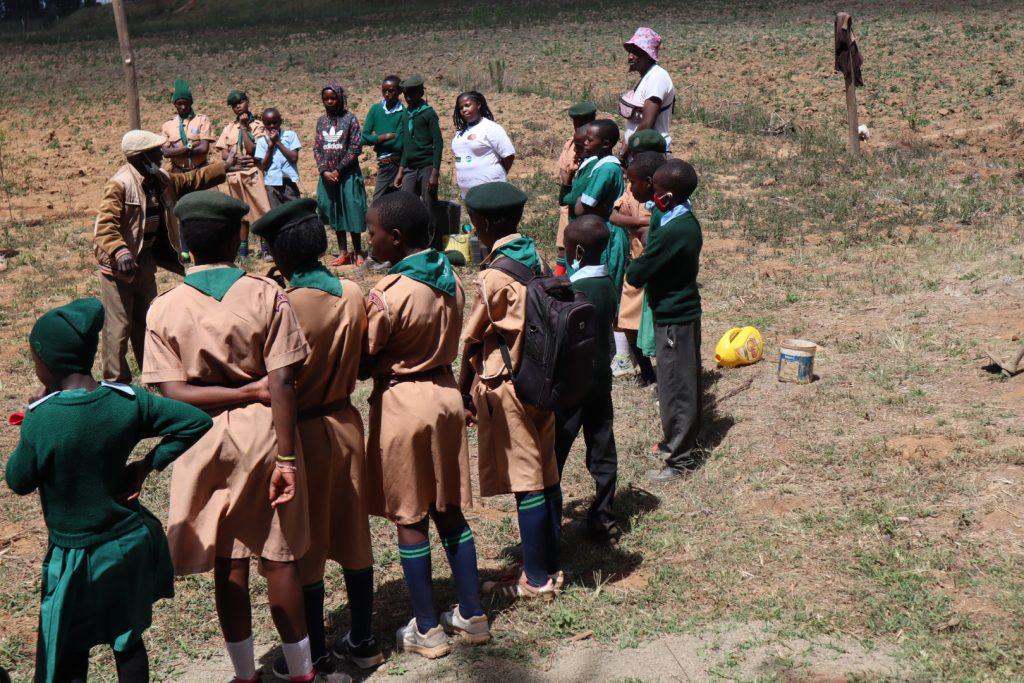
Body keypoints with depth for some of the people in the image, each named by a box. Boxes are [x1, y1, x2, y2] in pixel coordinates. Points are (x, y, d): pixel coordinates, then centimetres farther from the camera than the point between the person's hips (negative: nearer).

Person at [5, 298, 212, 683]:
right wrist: (144, 466, -3)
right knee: (128, 638, 20)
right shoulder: (128, 401, -11)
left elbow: (19, 482, -9)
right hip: (132, 543, 4)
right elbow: (197, 422, -6)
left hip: (78, 555, -4)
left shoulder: (42, 417, -23)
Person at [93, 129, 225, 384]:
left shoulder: (160, 179, 4)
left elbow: (192, 180, 18)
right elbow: (105, 224, -28)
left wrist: (224, 167, 13)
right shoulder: (120, 184, -21)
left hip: (145, 260, 9)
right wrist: (121, 252, -43)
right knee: (119, 325, -2)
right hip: (118, 263, -9)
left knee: (147, 321, 19)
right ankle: (116, 381, 8)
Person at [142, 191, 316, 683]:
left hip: (207, 444, 1)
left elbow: (173, 394, -12)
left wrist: (244, 390, -8)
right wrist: (286, 459, -12)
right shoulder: (266, 296, -11)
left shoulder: (163, 310, -5)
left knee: (228, 564, 13)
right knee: (277, 559, 10)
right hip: (263, 435, -1)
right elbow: (281, 385, -14)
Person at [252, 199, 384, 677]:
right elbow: (360, 364, 5)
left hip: (302, 431, -5)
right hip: (345, 422, 5)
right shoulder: (353, 295, -6)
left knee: (304, 546, 8)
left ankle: (315, 656, 20)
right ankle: (362, 642, 28)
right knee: (352, 535, 16)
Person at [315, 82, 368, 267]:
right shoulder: (321, 121, 8)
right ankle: (343, 252, 15)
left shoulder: (350, 118, -5)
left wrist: (339, 170, -12)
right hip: (327, 174, 4)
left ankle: (357, 252, 8)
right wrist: (324, 171, -7)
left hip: (348, 174, -4)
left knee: (352, 212, -1)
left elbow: (356, 147, -10)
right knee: (334, 213, 8)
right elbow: (317, 148, 8)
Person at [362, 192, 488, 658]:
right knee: (450, 511, 16)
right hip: (446, 394, 7)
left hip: (401, 403, -7)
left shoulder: (387, 294, -20)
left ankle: (427, 630, 16)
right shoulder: (449, 278, 1)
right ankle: (471, 616, 25)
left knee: (410, 519, 6)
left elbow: (363, 363, -12)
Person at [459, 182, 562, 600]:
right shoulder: (533, 258, 4)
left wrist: (464, 393, 0)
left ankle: (537, 580, 10)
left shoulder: (494, 275, -18)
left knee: (525, 484, 0)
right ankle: (549, 566, 25)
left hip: (507, 386, -8)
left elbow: (473, 341, -11)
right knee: (545, 475, 14)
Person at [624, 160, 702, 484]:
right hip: (686, 311, 9)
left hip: (673, 318, -9)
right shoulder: (688, 221, 4)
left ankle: (680, 460, 9)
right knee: (686, 383, 19)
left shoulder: (671, 232, -26)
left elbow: (635, 275, -21)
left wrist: (633, 266, -2)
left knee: (674, 388, 0)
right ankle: (685, 443, 34)